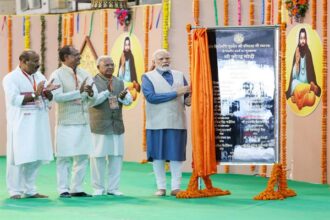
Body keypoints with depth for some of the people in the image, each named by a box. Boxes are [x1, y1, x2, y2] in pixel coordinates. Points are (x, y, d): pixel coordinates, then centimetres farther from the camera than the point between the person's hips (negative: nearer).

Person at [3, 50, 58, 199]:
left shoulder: (39, 77, 15)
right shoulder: (11, 78, -4)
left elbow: (50, 99, 13)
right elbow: (14, 99, -16)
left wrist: (47, 91, -9)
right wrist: (35, 94, -18)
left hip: (39, 124, 6)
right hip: (21, 124, -6)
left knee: (36, 158, 6)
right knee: (20, 157, -5)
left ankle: (29, 190, 14)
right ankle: (15, 191, 2)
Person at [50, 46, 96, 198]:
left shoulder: (84, 74, 10)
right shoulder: (57, 75, -5)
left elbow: (95, 95, 3)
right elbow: (57, 97, -18)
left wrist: (90, 93, -20)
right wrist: (79, 92, -21)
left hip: (84, 122, 5)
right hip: (66, 123, -5)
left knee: (83, 157, 7)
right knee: (64, 157, -2)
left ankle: (77, 189, 15)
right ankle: (63, 190, 4)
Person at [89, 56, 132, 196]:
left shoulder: (120, 82, 14)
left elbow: (129, 100, 4)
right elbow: (91, 101, -14)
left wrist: (123, 97, -19)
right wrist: (107, 91, -23)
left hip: (117, 126, 4)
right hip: (99, 127, -4)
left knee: (116, 157, 4)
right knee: (98, 157, -2)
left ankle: (113, 188, 11)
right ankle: (98, 188, 7)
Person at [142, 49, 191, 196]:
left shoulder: (179, 76, 15)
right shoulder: (148, 77, 4)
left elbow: (187, 95, 14)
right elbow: (151, 97, -12)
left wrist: (188, 100, -11)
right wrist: (176, 93, -13)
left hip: (177, 122, 2)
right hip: (157, 123, -2)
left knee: (176, 155, -1)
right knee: (158, 155, 1)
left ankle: (176, 187, 2)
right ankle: (161, 187, 7)